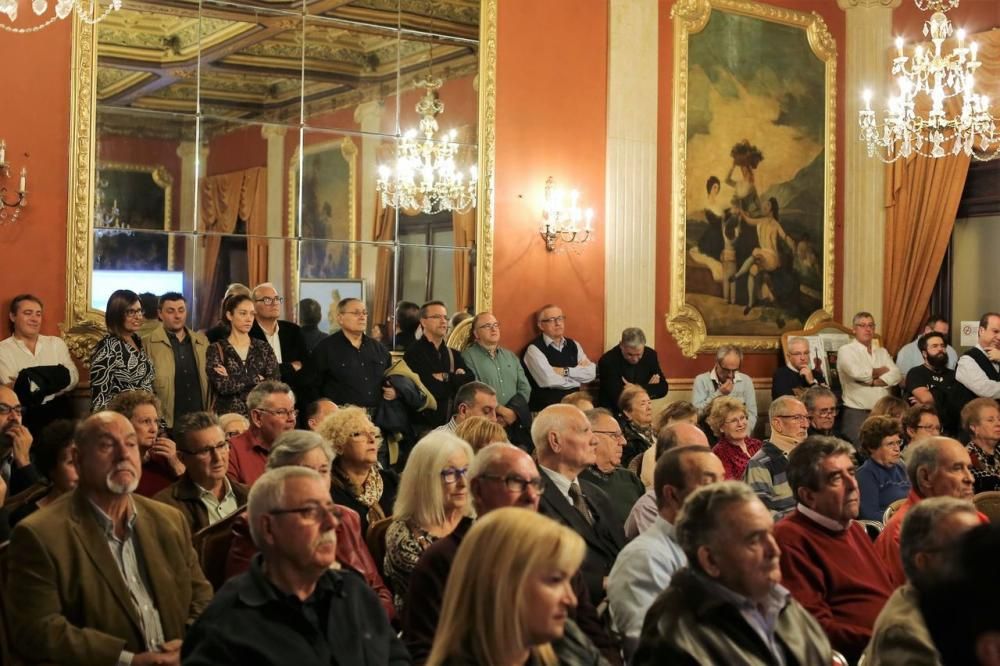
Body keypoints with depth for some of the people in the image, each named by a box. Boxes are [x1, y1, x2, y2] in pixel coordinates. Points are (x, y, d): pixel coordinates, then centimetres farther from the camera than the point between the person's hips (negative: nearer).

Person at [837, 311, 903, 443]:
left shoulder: (882, 351, 17)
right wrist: (880, 371, -1)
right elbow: (857, 373, -18)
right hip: (856, 412, -5)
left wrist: (872, 381, -13)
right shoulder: (846, 351, 0)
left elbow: (896, 375, 2)